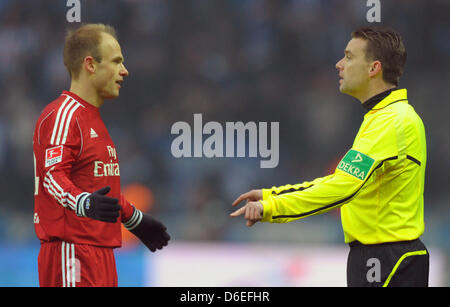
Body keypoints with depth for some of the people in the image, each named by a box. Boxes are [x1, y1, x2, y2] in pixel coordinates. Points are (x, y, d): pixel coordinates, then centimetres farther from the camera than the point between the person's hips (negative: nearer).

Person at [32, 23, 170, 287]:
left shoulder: (93, 117, 22)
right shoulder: (63, 115, -11)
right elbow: (53, 175, -23)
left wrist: (137, 220, 40)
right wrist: (85, 203, -40)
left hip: (101, 253, 10)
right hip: (72, 253, -10)